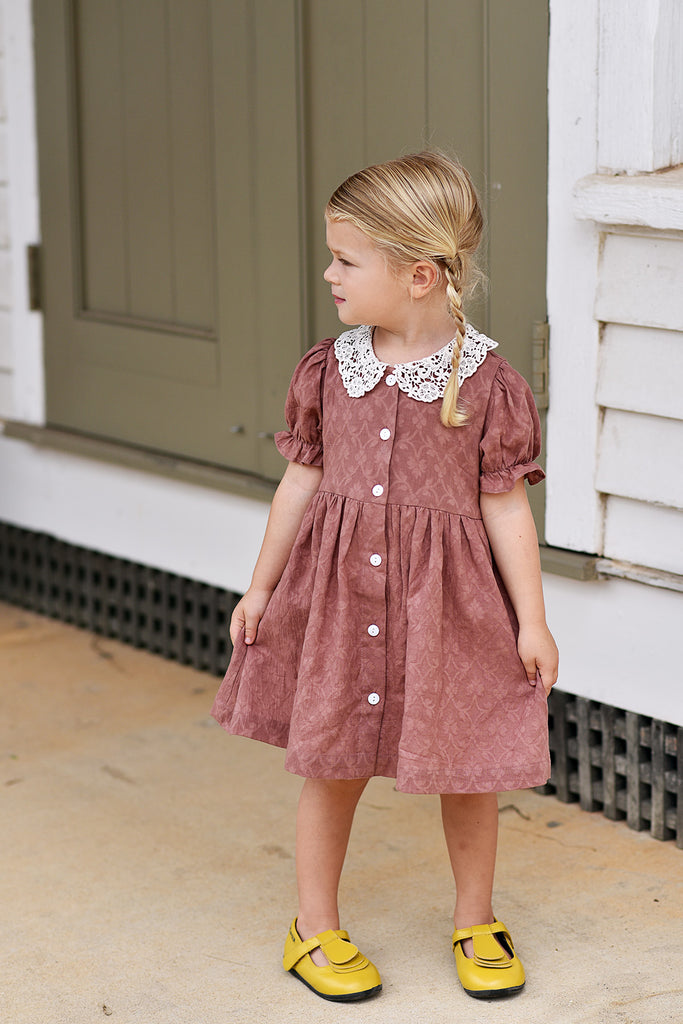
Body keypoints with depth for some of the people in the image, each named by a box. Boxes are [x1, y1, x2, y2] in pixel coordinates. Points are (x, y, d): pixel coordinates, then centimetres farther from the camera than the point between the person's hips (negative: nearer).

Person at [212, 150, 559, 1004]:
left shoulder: (487, 383, -10)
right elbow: (301, 483, 8)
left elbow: (506, 507, -5)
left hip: (446, 602, -2)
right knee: (331, 763, 9)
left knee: (464, 770, 9)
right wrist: (261, 587, 11)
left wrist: (531, 620, -4)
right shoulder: (327, 370, 0)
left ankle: (476, 924, 30)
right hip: (336, 590, 2)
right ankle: (315, 928, 25)